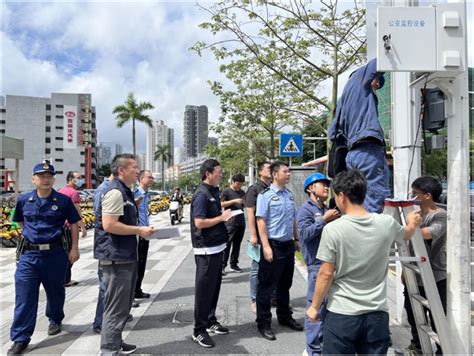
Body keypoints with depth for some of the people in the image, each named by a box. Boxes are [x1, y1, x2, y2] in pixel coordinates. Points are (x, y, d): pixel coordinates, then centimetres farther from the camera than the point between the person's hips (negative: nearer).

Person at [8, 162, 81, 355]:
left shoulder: (63, 200, -6)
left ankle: (55, 320, 41)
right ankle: (21, 338, 12)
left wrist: (74, 249, -4)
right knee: (24, 296, 1)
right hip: (29, 254, 1)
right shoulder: (23, 200, 1)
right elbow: (20, 221, 19)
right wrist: (31, 234, 13)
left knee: (55, 291, 16)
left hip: (55, 253, -1)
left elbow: (73, 224, 0)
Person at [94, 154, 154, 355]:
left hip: (125, 256, 11)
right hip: (116, 258, -11)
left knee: (122, 306, 21)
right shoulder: (115, 191, -18)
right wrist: (139, 230, -19)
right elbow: (109, 225, -26)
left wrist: (139, 230, 12)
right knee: (115, 308, 0)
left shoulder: (125, 191, 15)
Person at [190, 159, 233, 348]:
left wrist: (224, 215, 6)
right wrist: (222, 217, -16)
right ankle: (199, 330, 14)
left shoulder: (213, 192, 11)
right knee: (204, 289, 1)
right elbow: (200, 223, -24)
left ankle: (211, 321, 32)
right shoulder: (201, 194, -18)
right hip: (206, 249, -9)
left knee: (214, 287, 18)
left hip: (217, 247, 9)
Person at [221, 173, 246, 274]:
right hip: (230, 222, -5)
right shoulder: (226, 191, -2)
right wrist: (234, 201, -18)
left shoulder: (242, 192, 14)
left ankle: (234, 264, 19)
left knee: (237, 244, 10)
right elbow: (221, 204, -11)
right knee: (227, 244, -5)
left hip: (241, 222, 6)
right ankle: (222, 265, 1)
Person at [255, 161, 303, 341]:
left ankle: (284, 316, 35)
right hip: (273, 245, -7)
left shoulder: (289, 194, 10)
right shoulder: (265, 195, -11)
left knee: (285, 284, 19)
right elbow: (260, 221, -15)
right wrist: (266, 246, -20)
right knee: (267, 285, 3)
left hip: (288, 245, 7)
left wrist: (296, 240, 16)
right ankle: (263, 323, 16)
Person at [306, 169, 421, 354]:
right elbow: (406, 234, 21)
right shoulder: (387, 223, -3)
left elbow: (326, 274, -12)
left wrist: (314, 306, 2)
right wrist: (412, 224, 45)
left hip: (342, 314, -3)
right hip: (377, 314, 4)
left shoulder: (333, 229, -16)